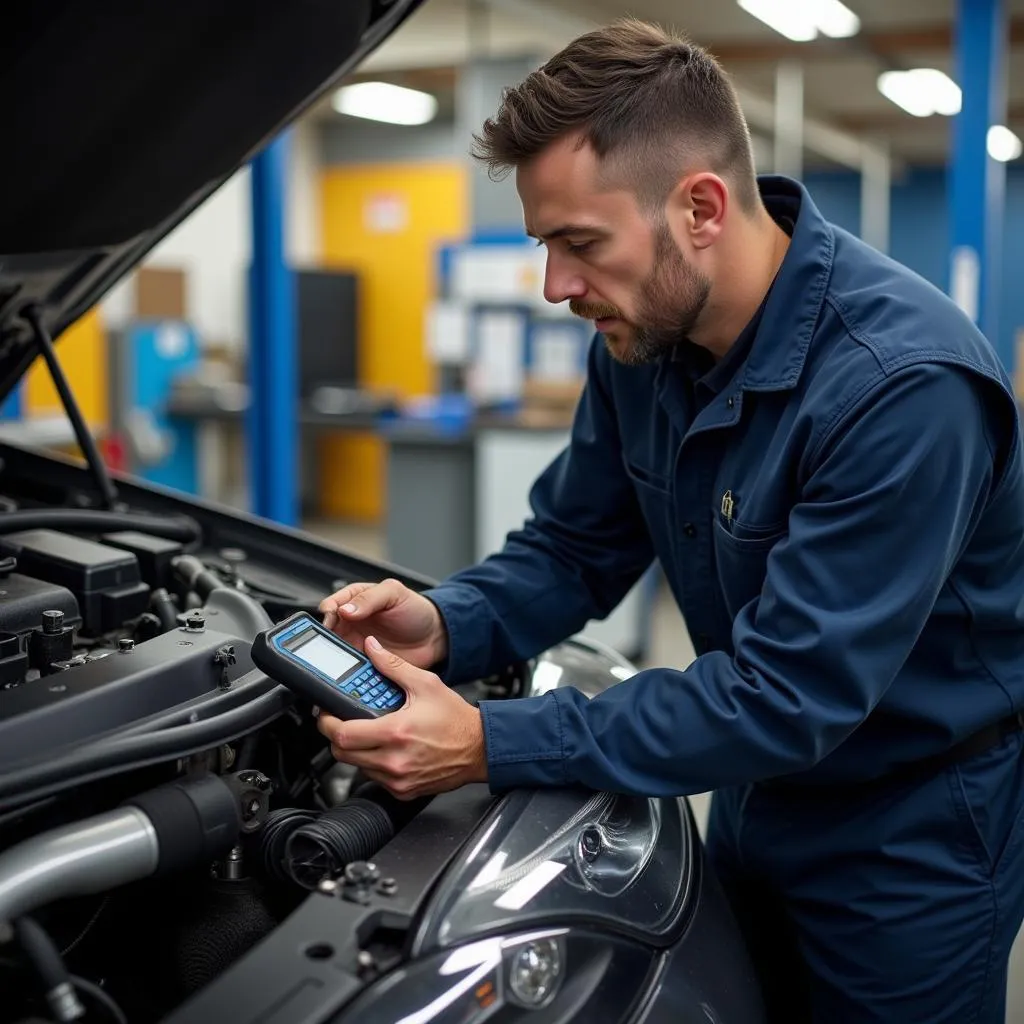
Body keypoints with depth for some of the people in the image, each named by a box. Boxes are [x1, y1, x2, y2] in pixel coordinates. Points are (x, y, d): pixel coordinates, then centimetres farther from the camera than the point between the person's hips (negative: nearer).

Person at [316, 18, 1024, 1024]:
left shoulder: (902, 381, -32)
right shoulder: (640, 341, -9)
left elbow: (789, 696, -32)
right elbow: (571, 547, 2)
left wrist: (493, 746, -34)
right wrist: (447, 624, -19)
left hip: (912, 833, -6)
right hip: (760, 796, 7)